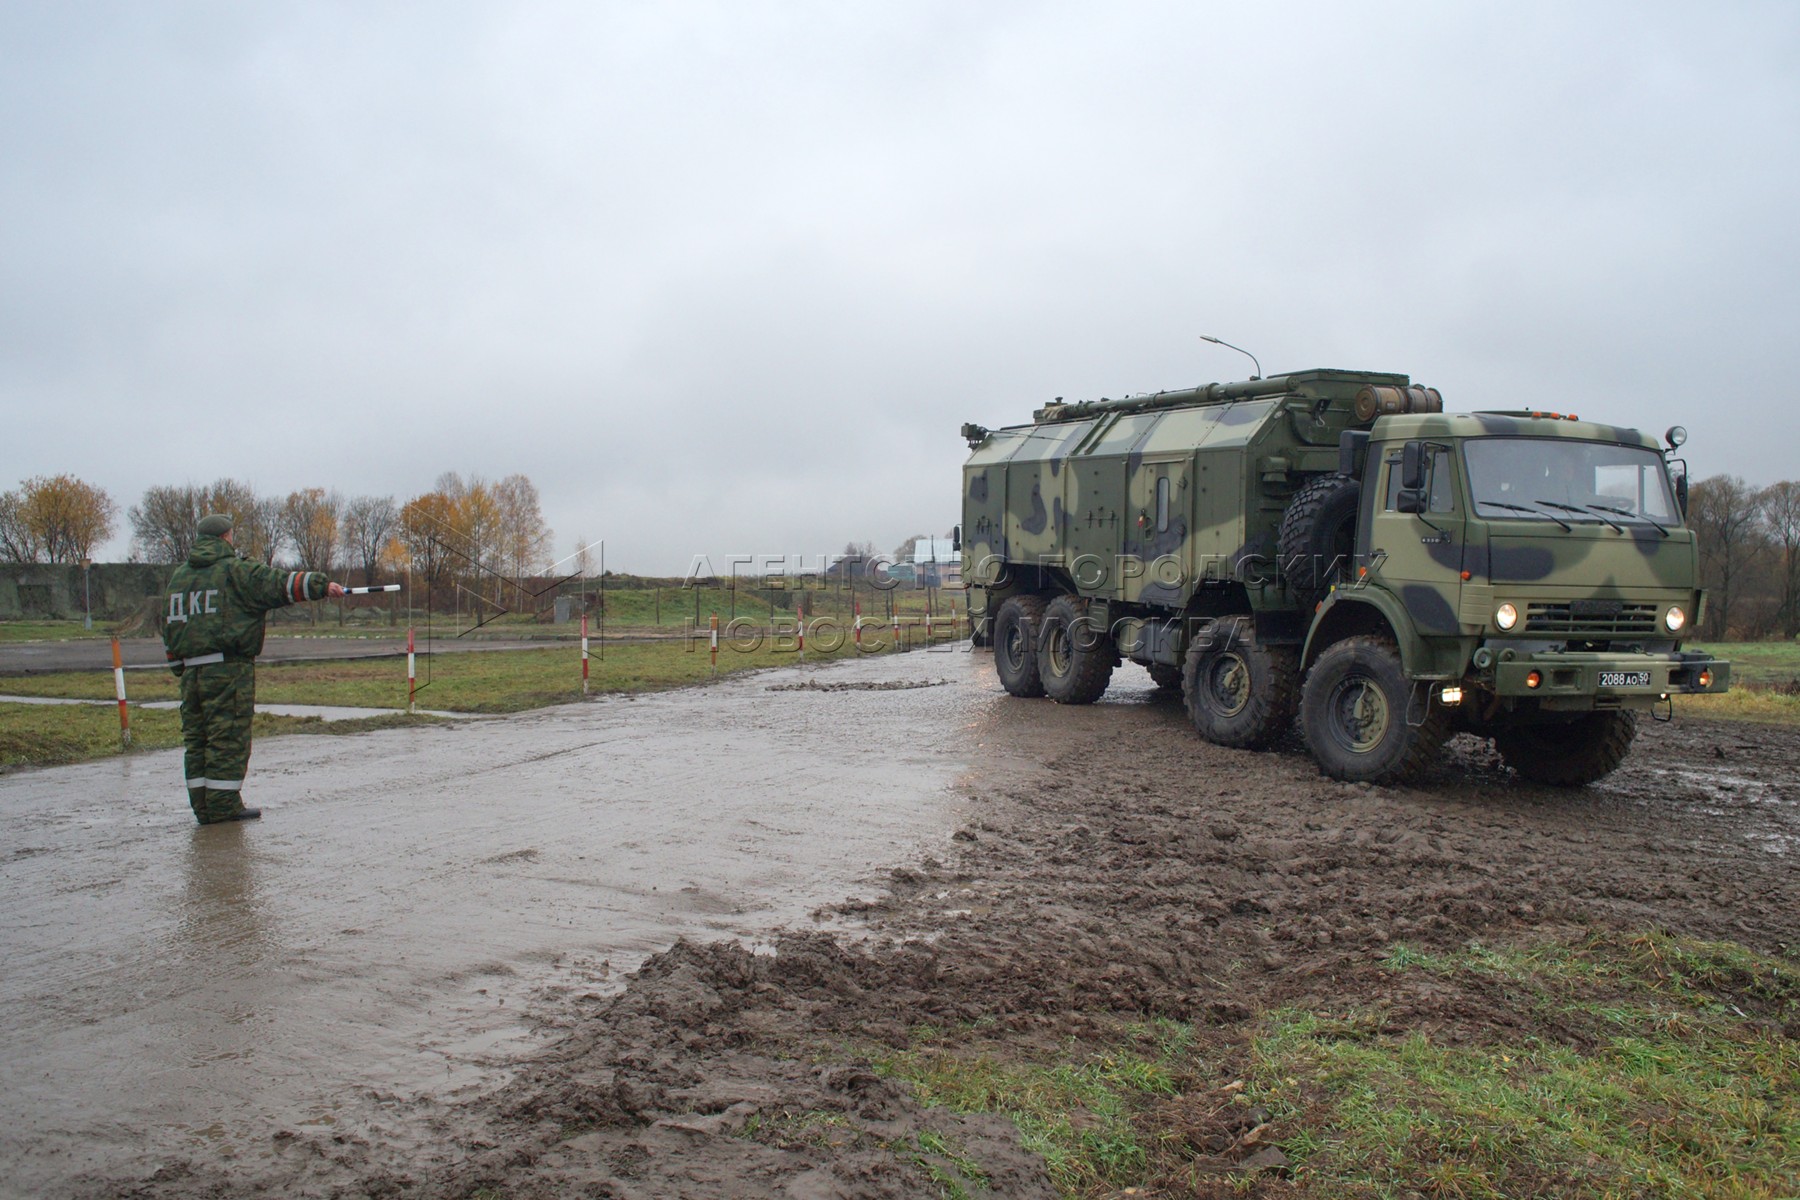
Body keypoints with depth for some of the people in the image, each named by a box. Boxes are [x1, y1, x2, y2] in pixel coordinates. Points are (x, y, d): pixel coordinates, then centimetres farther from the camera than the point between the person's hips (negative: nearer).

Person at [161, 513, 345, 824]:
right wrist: (322, 585, -12)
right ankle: (224, 806, -3)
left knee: (196, 739, 10)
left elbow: (169, 624, 18)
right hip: (228, 669, -7)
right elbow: (280, 583, -13)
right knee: (228, 738, -4)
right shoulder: (234, 570, -5)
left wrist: (181, 669, 22)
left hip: (191, 671, 7)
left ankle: (203, 808, 12)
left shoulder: (179, 576, 16)